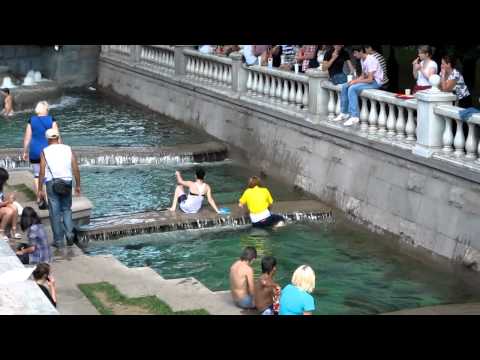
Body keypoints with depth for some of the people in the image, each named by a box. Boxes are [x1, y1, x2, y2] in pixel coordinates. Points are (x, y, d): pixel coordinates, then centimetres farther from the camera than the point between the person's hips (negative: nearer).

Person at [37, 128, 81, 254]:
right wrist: (78, 185, 10)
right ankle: (69, 233, 0)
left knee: (55, 213, 4)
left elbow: (42, 172, -5)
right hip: (67, 182, 2)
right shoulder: (68, 149, 4)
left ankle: (59, 243, 7)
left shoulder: (45, 152, -1)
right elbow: (76, 169, 1)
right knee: (67, 209, 19)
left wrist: (40, 189, 1)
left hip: (52, 183, -2)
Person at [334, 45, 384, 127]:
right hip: (369, 79, 10)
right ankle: (344, 113, 9)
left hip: (376, 81, -10)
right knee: (344, 86, 3)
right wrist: (354, 80, -3)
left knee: (352, 89, -27)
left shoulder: (370, 60, -23)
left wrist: (356, 81, -19)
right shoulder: (362, 60, 8)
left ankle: (355, 117, -26)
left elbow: (370, 79, -26)